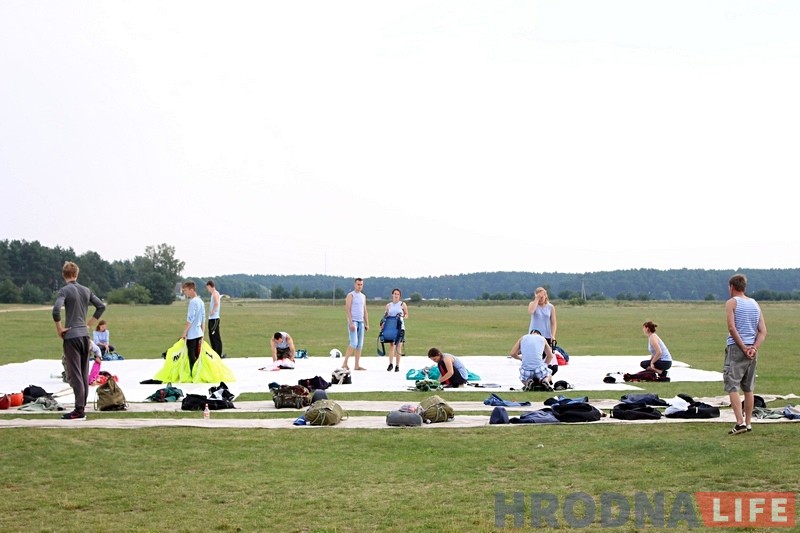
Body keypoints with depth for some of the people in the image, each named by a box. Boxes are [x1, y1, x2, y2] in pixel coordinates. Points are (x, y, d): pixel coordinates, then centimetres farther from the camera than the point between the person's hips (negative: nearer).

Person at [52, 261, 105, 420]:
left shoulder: (65, 290, -9)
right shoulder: (86, 290, 9)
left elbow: (56, 310, -22)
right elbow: (101, 306, 13)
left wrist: (59, 329, -10)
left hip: (71, 335, -6)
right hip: (84, 334, 6)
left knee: (74, 374, -5)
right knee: (84, 373, 10)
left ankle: (79, 410, -7)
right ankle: (82, 407, 13)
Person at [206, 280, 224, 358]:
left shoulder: (215, 293, -13)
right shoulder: (213, 294, 17)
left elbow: (216, 304, -29)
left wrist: (212, 311, -22)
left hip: (214, 319, -10)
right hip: (211, 318, 10)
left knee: (216, 337, -7)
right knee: (211, 336, 15)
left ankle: (219, 354, -6)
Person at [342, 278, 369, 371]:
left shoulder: (363, 296, 17)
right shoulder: (350, 295, -3)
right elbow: (347, 310, -10)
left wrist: (367, 324, 13)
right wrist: (351, 323, -18)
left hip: (361, 322, 7)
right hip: (353, 321, -7)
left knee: (360, 344, 3)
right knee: (354, 343, -16)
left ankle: (357, 365, 6)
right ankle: (345, 363, -11)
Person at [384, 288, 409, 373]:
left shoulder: (402, 304, 3)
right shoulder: (388, 305, 10)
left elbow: (406, 315, 7)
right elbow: (386, 316, 16)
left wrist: (402, 316, -13)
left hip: (400, 327, -2)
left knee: (398, 346, -1)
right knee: (391, 345, -1)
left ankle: (397, 365, 3)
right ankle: (390, 364, 4)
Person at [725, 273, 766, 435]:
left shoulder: (732, 302, -4)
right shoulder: (755, 304, 14)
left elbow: (732, 327, -15)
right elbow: (763, 331, 6)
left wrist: (743, 348, -12)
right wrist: (754, 348, -4)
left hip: (736, 349, -6)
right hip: (752, 350, 6)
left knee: (732, 386, -6)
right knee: (749, 388, 14)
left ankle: (740, 422, -17)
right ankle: (748, 423, 18)